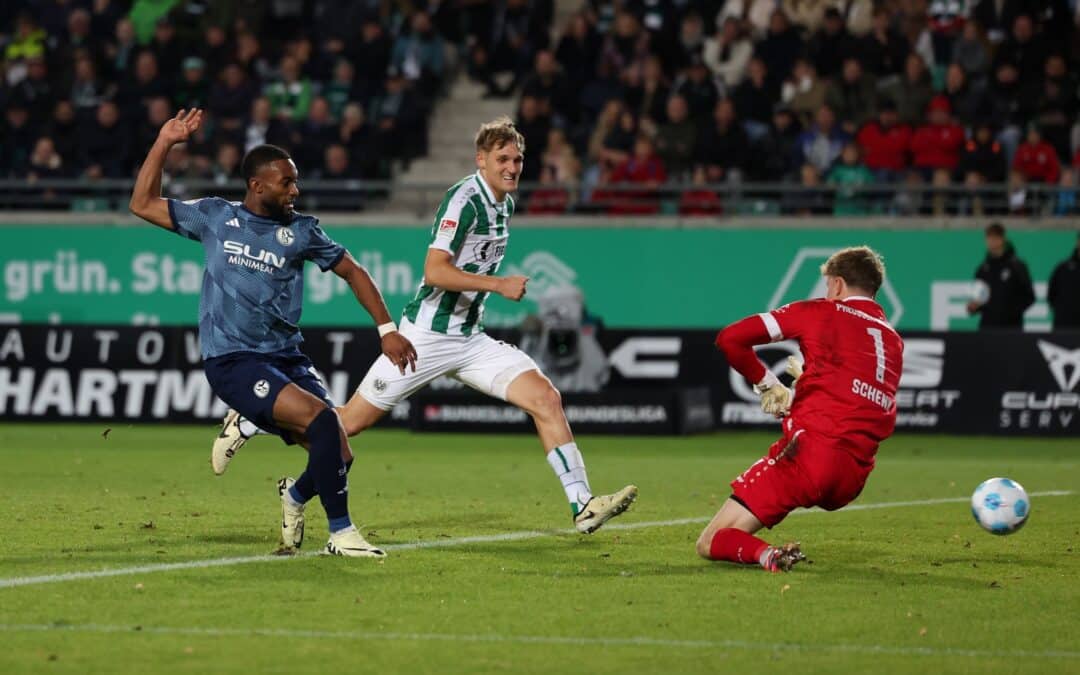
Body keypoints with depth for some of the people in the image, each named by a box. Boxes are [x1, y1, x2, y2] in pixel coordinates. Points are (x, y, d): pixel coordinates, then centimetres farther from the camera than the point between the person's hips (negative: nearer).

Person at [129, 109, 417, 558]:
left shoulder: (301, 231, 8)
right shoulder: (216, 217, 5)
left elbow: (352, 272, 18)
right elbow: (143, 204, 12)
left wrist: (387, 329, 10)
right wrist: (164, 143, 5)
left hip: (286, 358, 4)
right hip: (232, 362, -4)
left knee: (339, 455, -10)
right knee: (322, 419, -27)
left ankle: (295, 497, 27)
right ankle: (341, 534, -16)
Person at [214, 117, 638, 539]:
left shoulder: (505, 204, 10)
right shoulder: (464, 199, -17)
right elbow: (434, 271, -25)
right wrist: (498, 284, -26)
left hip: (470, 338, 8)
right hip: (427, 334, -7)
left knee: (546, 399, -10)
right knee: (352, 421, 0)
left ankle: (582, 505, -11)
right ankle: (246, 425, 18)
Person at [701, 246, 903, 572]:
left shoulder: (817, 312, 6)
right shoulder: (894, 341, 21)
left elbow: (730, 339, 1)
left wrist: (767, 383, 15)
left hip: (809, 450, -6)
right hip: (853, 481, 6)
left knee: (710, 544, -3)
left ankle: (765, 554, -32)